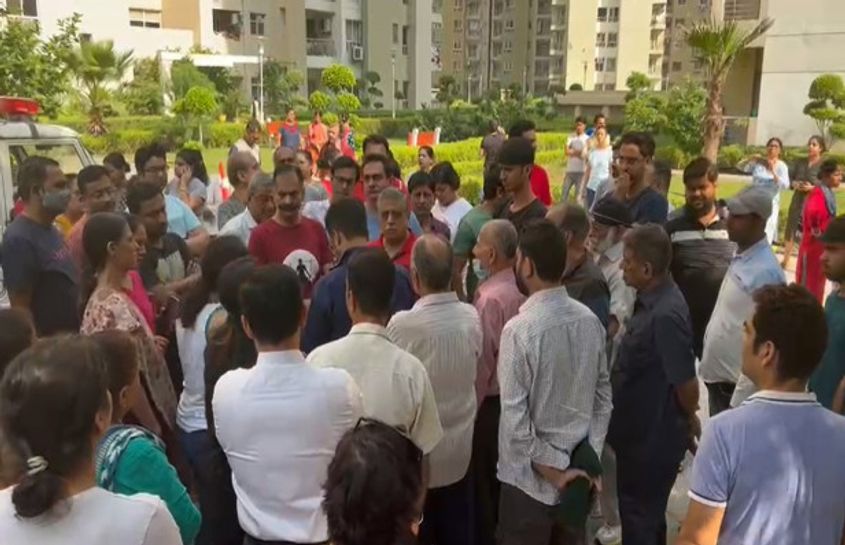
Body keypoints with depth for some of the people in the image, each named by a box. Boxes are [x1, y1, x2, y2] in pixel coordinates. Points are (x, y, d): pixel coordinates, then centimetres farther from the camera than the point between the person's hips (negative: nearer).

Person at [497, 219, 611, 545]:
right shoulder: (591, 321, -3)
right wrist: (589, 457, 5)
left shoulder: (519, 329, -21)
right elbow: (604, 397, 4)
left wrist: (552, 470, -11)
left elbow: (515, 418, -21)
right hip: (579, 470, 5)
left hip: (532, 477, -5)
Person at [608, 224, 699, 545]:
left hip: (654, 436, -9)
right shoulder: (652, 300, 1)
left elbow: (685, 381, -22)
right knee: (646, 512, 25)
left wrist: (690, 422, -6)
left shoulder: (665, 315, -29)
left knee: (639, 517, 8)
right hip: (641, 430, 9)